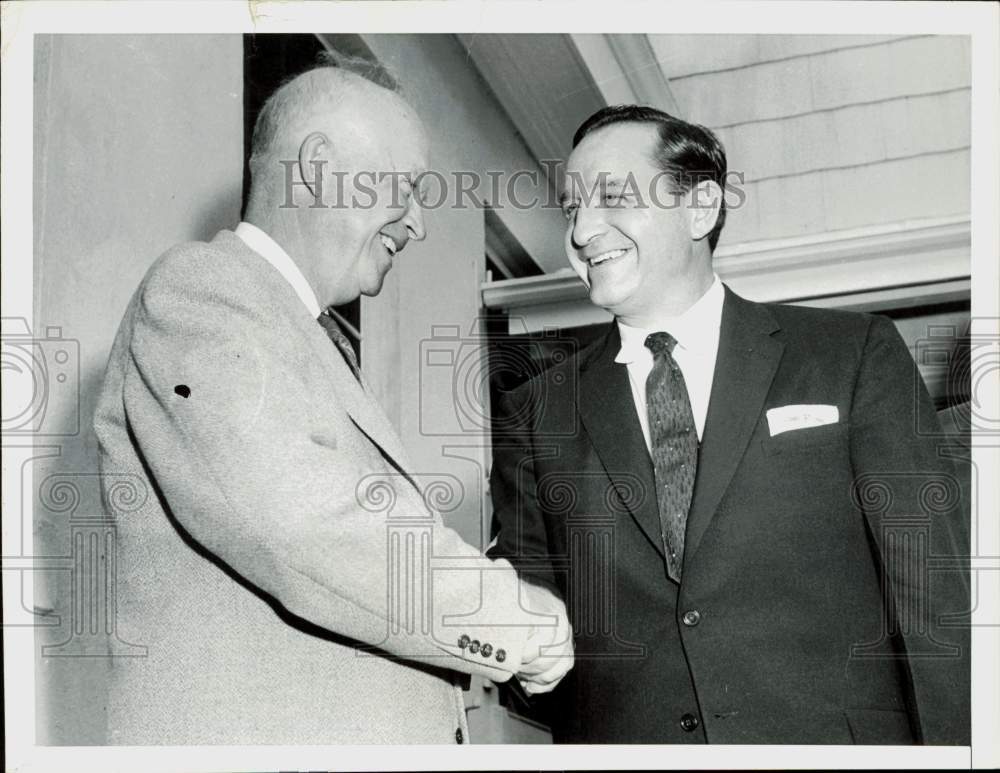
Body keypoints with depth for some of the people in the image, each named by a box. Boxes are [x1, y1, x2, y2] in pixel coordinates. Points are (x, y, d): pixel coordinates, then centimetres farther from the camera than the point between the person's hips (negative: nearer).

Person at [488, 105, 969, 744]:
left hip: (839, 738, -1)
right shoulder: (534, 414, 7)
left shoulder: (856, 356, 0)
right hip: (616, 739, 2)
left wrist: (953, 747, -12)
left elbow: (936, 598, -4)